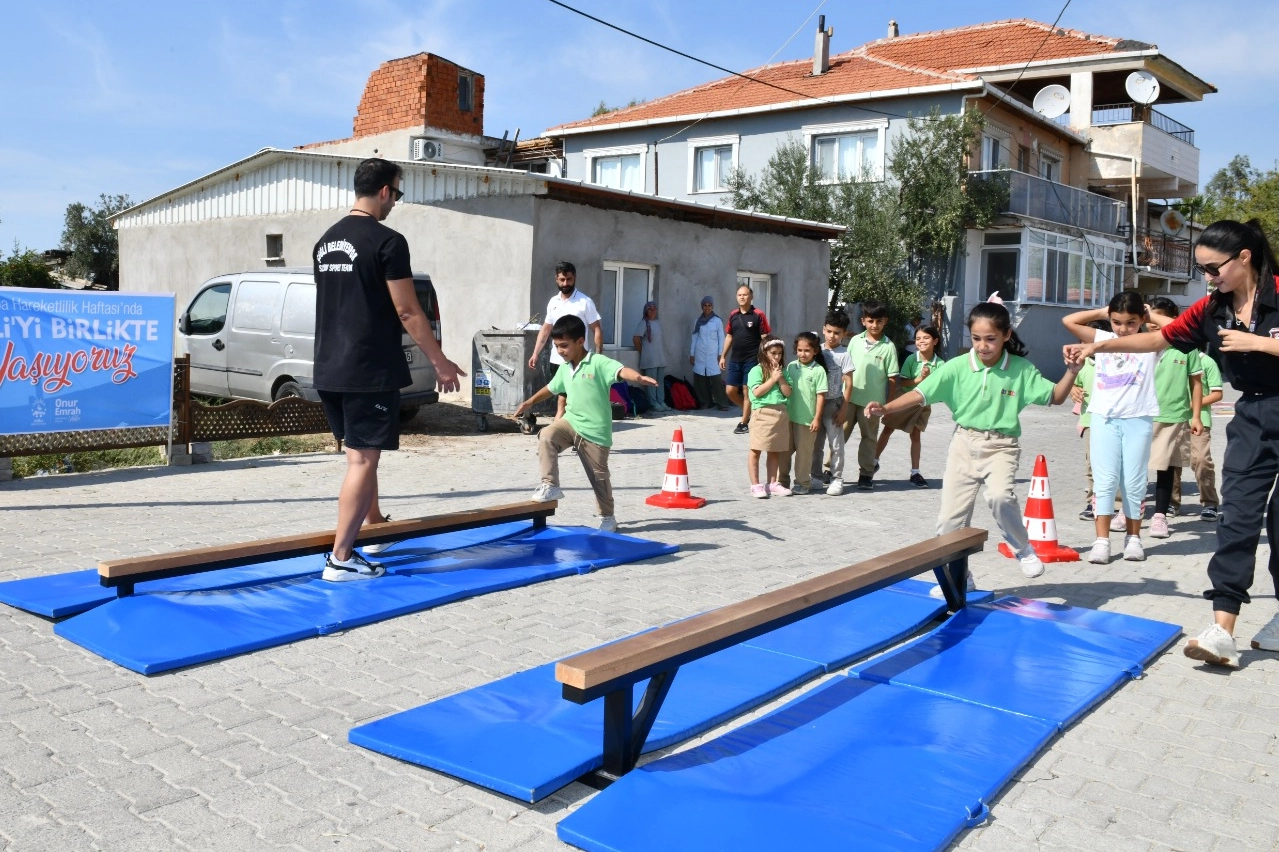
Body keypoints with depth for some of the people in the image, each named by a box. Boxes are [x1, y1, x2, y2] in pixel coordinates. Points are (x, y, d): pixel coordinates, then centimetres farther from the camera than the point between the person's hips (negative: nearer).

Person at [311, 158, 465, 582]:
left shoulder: (325, 242, 13)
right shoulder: (387, 241, -12)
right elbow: (408, 313, -14)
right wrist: (440, 362, -6)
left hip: (329, 369, 8)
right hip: (370, 371, -8)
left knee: (359, 453, 20)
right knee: (363, 459, -3)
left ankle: (376, 527, 36)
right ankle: (341, 559, -1)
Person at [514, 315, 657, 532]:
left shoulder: (598, 363, -15)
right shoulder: (564, 368, 7)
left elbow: (621, 371, -33)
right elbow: (552, 388, 26)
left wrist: (639, 378, -54)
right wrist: (530, 402, 36)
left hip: (595, 431, -5)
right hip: (571, 422, 5)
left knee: (599, 476, 7)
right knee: (546, 436, -24)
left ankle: (607, 517, 26)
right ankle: (550, 485, -17)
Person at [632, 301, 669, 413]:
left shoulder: (659, 322, 13)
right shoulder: (644, 323, -7)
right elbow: (635, 338, -12)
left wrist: (664, 351, 12)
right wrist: (641, 351, -6)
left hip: (660, 357, 7)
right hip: (650, 359, -7)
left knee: (660, 381, 9)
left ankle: (660, 402, 15)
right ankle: (654, 404, 0)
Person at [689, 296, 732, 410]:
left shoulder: (717, 321, 2)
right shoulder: (698, 321, 8)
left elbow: (721, 338, 3)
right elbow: (694, 338, 10)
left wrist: (720, 355, -2)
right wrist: (691, 354, 7)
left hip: (713, 355, -2)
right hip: (700, 355, 2)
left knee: (716, 379, -10)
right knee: (700, 379, 0)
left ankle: (722, 404, -7)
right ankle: (704, 402, 10)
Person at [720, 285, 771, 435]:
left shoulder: (758, 315, -7)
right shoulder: (733, 315, 8)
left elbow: (765, 338, -7)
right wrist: (723, 356, 13)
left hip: (751, 360, -5)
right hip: (735, 360, 5)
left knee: (747, 391, 0)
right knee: (731, 390, 5)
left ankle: (744, 423, 10)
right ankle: (749, 411, 28)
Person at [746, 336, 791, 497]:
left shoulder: (782, 372, 13)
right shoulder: (756, 370, -3)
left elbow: (788, 393, 6)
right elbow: (757, 392, -14)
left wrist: (780, 378, -4)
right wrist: (773, 379, -11)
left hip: (780, 413, 6)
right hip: (762, 413, -5)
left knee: (775, 451, 10)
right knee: (756, 450, -3)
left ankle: (773, 484, 17)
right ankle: (755, 485, 2)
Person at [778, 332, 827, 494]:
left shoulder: (818, 370, -7)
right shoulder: (791, 367, 5)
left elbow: (821, 395, -7)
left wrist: (817, 418, -10)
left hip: (807, 418, -4)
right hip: (788, 416, 4)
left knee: (803, 451, 5)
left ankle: (803, 483, 16)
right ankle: (782, 481, 23)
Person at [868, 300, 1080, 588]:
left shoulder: (1021, 369, -5)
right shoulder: (957, 367, -7)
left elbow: (1055, 397, 2)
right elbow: (920, 394, -12)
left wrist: (1072, 371, -14)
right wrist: (885, 408, -26)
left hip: (1001, 446, -2)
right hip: (964, 445, 2)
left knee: (1000, 495, -30)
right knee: (951, 516, 3)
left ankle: (1024, 550, -1)